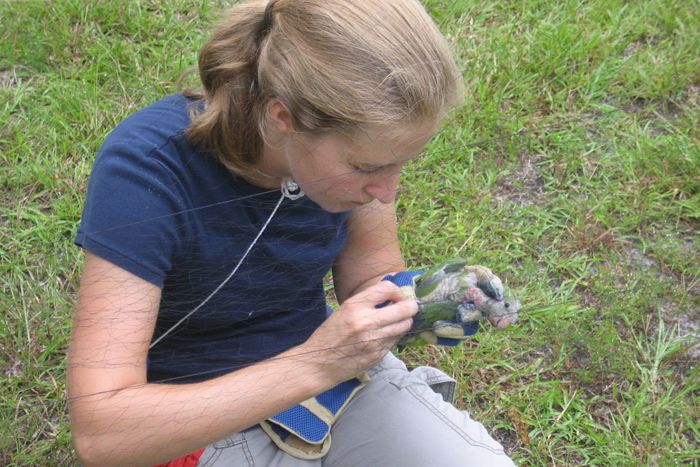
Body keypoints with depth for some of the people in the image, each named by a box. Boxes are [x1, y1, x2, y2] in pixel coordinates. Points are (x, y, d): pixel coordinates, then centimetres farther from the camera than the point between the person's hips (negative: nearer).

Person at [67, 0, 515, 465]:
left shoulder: (351, 136, -14)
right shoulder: (146, 168, -29)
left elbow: (366, 276, 3)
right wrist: (314, 366, -37)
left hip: (334, 369, 5)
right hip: (205, 421, -4)